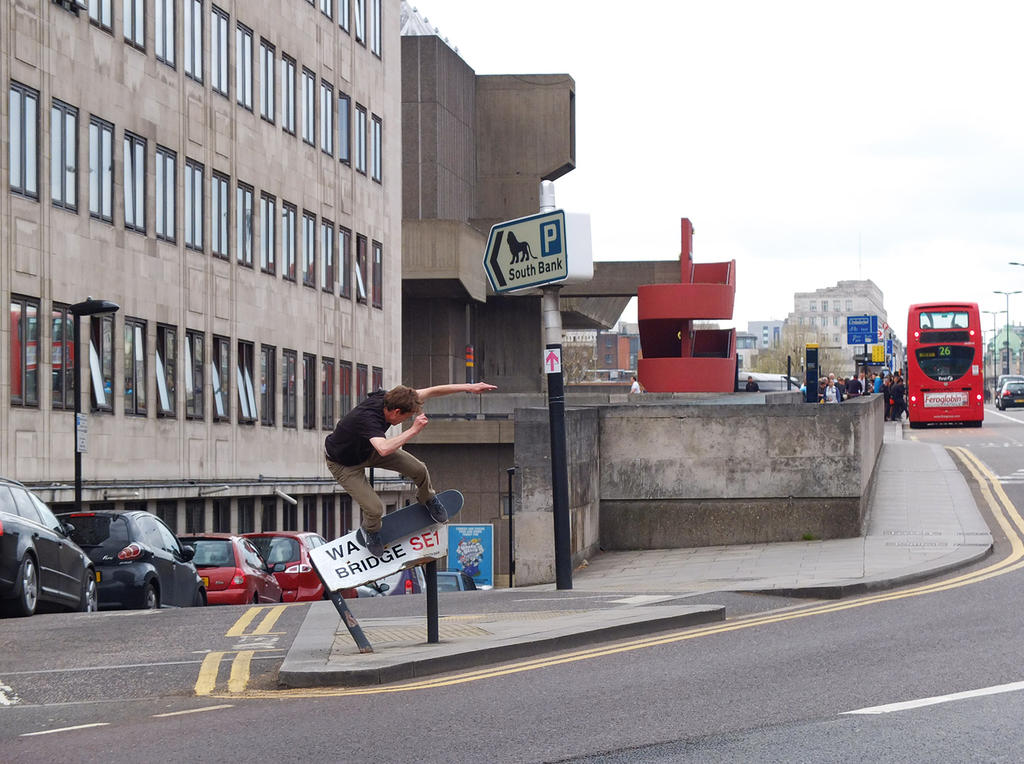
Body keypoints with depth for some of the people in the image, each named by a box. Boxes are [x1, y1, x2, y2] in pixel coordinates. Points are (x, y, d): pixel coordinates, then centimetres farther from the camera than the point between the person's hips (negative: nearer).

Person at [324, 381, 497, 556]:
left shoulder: (385, 399, -21)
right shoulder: (367, 418, -43)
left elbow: (431, 391, -13)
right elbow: (384, 449, -60)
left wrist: (469, 387, -13)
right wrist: (413, 430, -51)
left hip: (369, 449, 7)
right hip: (344, 463, -7)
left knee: (419, 470, -3)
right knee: (375, 509, -16)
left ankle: (427, 499, 31)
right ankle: (369, 531, 21)